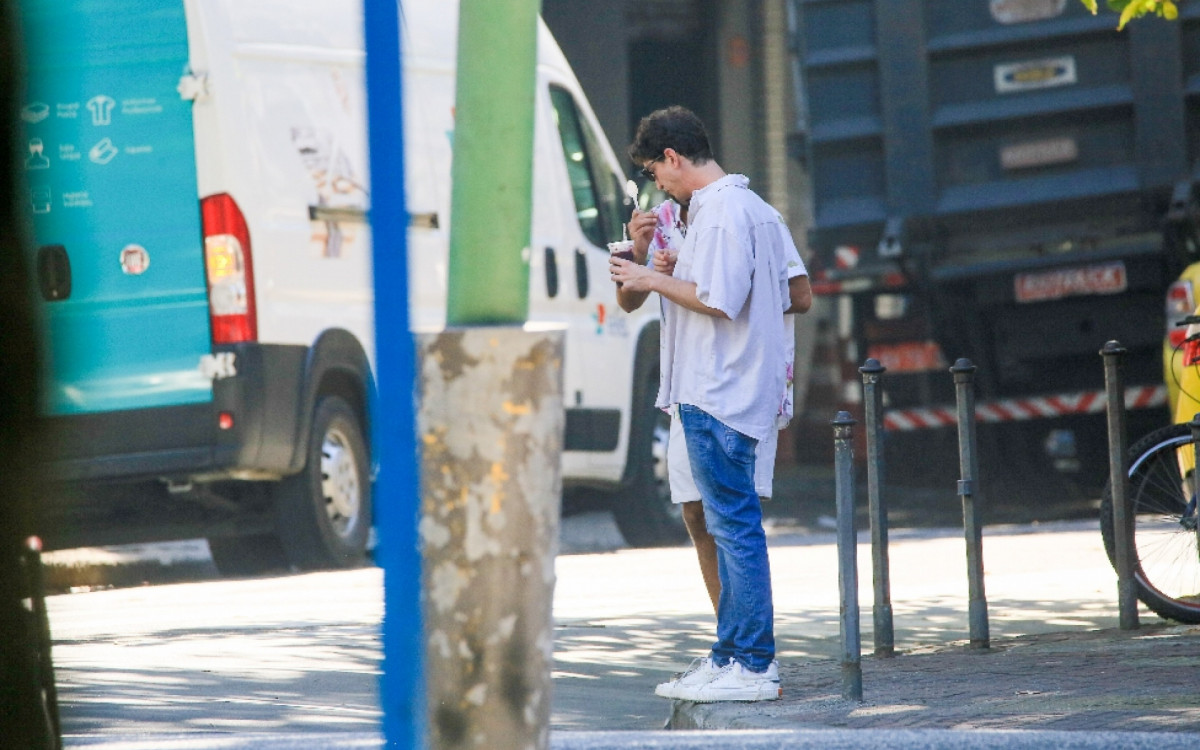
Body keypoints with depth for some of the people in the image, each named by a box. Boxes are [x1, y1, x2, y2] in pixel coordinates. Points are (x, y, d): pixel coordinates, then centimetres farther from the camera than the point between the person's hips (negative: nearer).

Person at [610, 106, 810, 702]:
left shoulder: (719, 213, -15)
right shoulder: (755, 208, 17)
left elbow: (719, 299, -23)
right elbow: (786, 297, 19)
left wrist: (655, 280, -10)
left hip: (715, 394, -11)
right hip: (736, 389, 11)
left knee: (734, 524, -8)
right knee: (730, 524, 14)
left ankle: (752, 666, -7)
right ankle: (730, 655, 19)